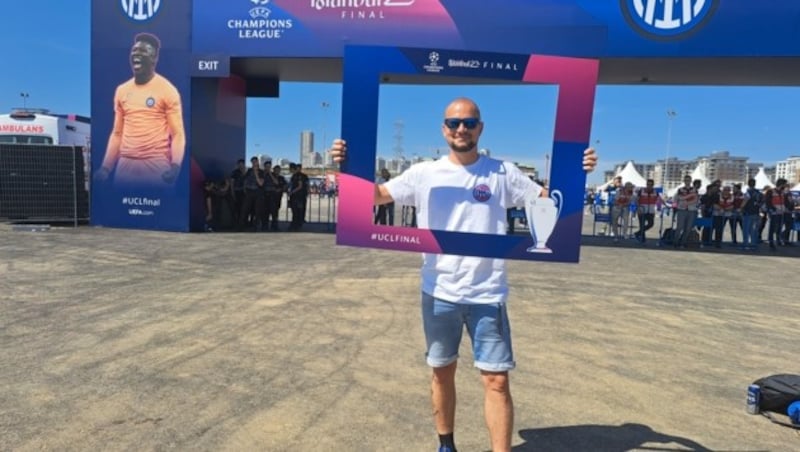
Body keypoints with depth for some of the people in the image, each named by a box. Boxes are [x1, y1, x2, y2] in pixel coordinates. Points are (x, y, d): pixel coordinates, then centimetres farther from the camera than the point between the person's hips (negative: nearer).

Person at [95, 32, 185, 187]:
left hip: (157, 165, -4)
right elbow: (117, 133, 17)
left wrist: (176, 165, -22)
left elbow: (178, 134, -6)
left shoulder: (168, 91, -2)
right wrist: (106, 167, 7)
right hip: (125, 164, 5)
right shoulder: (121, 90, 13)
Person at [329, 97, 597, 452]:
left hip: (487, 295, -1)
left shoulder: (502, 173, 0)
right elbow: (376, 195, 0)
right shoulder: (423, 173, 0)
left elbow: (549, 197, 3)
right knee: (442, 371, 17)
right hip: (439, 293, 1)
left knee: (497, 380, 1)